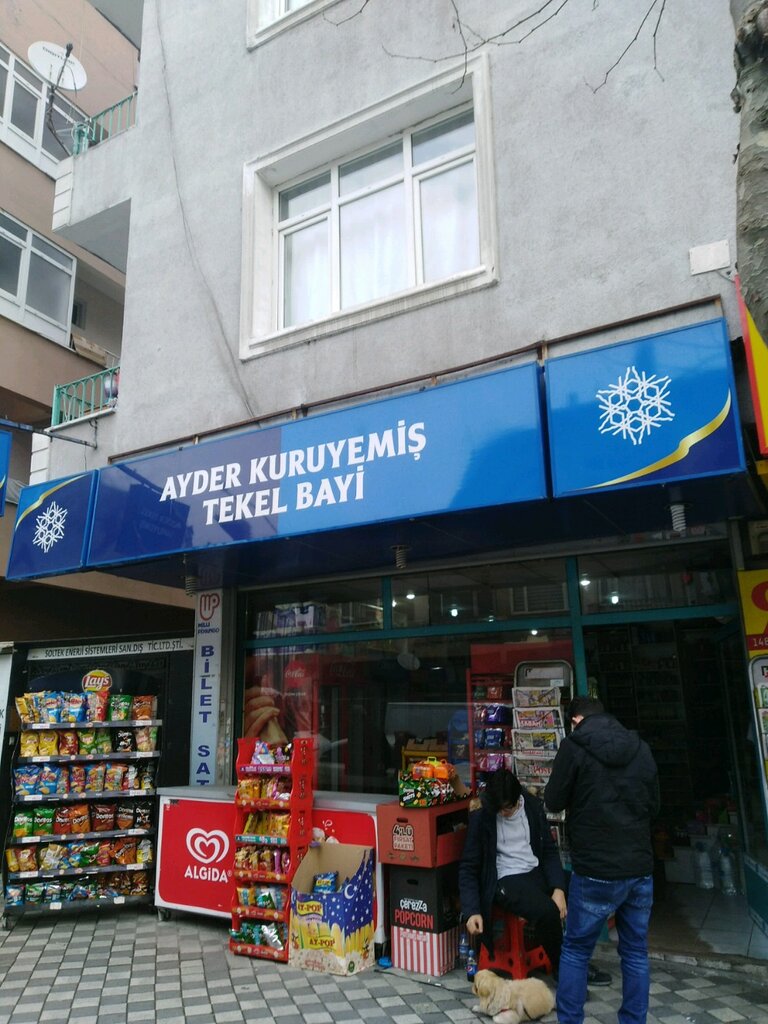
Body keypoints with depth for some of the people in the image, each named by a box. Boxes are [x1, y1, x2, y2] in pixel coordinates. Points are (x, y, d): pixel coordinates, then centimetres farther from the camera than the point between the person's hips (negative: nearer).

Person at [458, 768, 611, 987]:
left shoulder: (533, 806, -1)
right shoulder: (481, 818, -11)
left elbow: (549, 850, 5)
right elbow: (468, 868, -6)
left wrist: (558, 888, -10)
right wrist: (471, 911, -16)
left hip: (537, 872, 5)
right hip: (505, 880, -5)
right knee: (547, 911, -31)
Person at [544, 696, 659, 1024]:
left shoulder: (574, 746, -10)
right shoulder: (641, 748, 5)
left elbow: (554, 801, -3)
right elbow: (653, 806, 15)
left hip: (596, 872, -4)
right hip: (640, 868, 5)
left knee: (575, 951, 11)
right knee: (636, 952, 18)